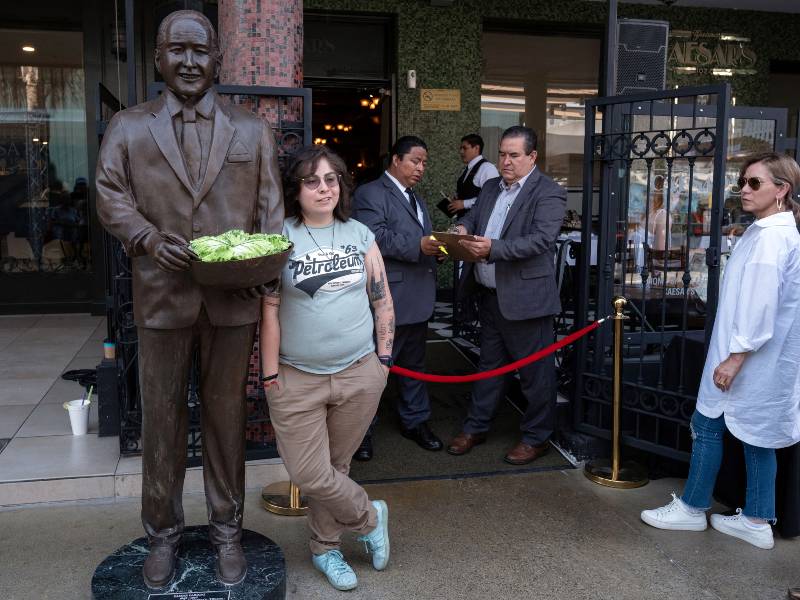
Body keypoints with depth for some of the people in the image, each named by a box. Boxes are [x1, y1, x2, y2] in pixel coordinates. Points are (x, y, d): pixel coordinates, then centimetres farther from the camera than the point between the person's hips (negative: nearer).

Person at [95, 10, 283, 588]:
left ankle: (227, 530, 27)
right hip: (162, 296, 1)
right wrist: (148, 239, -15)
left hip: (233, 297, 0)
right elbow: (111, 196, 5)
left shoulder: (253, 130, 9)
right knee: (161, 418, 10)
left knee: (227, 416, 10)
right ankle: (163, 532, 29)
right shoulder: (128, 127, 9)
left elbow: (271, 207, 6)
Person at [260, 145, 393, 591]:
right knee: (308, 474, 1)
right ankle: (370, 517, 27)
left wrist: (384, 358, 7)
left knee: (336, 465, 13)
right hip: (298, 378, -2)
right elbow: (269, 310, -7)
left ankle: (326, 548, 34)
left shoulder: (360, 235, 5)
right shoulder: (279, 237, -6)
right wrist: (270, 375, -8)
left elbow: (383, 300, 9)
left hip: (360, 374, 2)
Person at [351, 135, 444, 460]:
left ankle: (414, 421, 32)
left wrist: (436, 246, 0)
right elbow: (374, 237, -23)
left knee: (414, 364, 18)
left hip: (417, 299, 9)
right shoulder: (370, 194, -9)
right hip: (387, 300, -8)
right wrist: (418, 247, -28)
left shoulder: (417, 198, 20)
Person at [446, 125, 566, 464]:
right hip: (489, 294, 7)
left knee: (535, 370, 6)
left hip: (525, 297, -7)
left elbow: (542, 239, -23)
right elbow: (472, 218, 15)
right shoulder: (491, 188, 12)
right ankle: (475, 427, 31)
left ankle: (536, 437, 22)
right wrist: (463, 228, -10)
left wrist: (493, 249, -31)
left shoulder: (548, 193, -11)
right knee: (489, 364, 19)